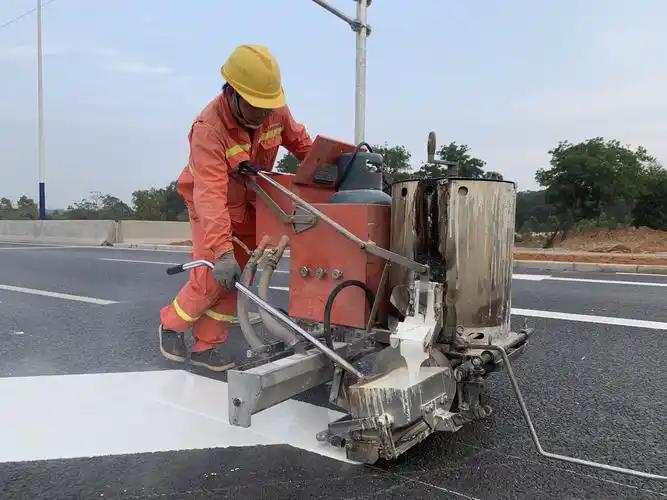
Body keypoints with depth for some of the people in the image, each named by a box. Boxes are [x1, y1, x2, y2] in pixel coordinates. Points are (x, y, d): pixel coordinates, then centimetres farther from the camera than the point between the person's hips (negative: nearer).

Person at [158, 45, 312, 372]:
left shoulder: (276, 111, -17)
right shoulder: (208, 128, -33)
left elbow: (298, 140, 5)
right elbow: (210, 195, -41)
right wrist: (222, 250, -49)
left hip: (250, 204, 5)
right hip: (213, 206, -5)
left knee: (233, 278, 5)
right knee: (213, 276, -12)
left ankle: (207, 345, 17)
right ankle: (171, 325, 17)